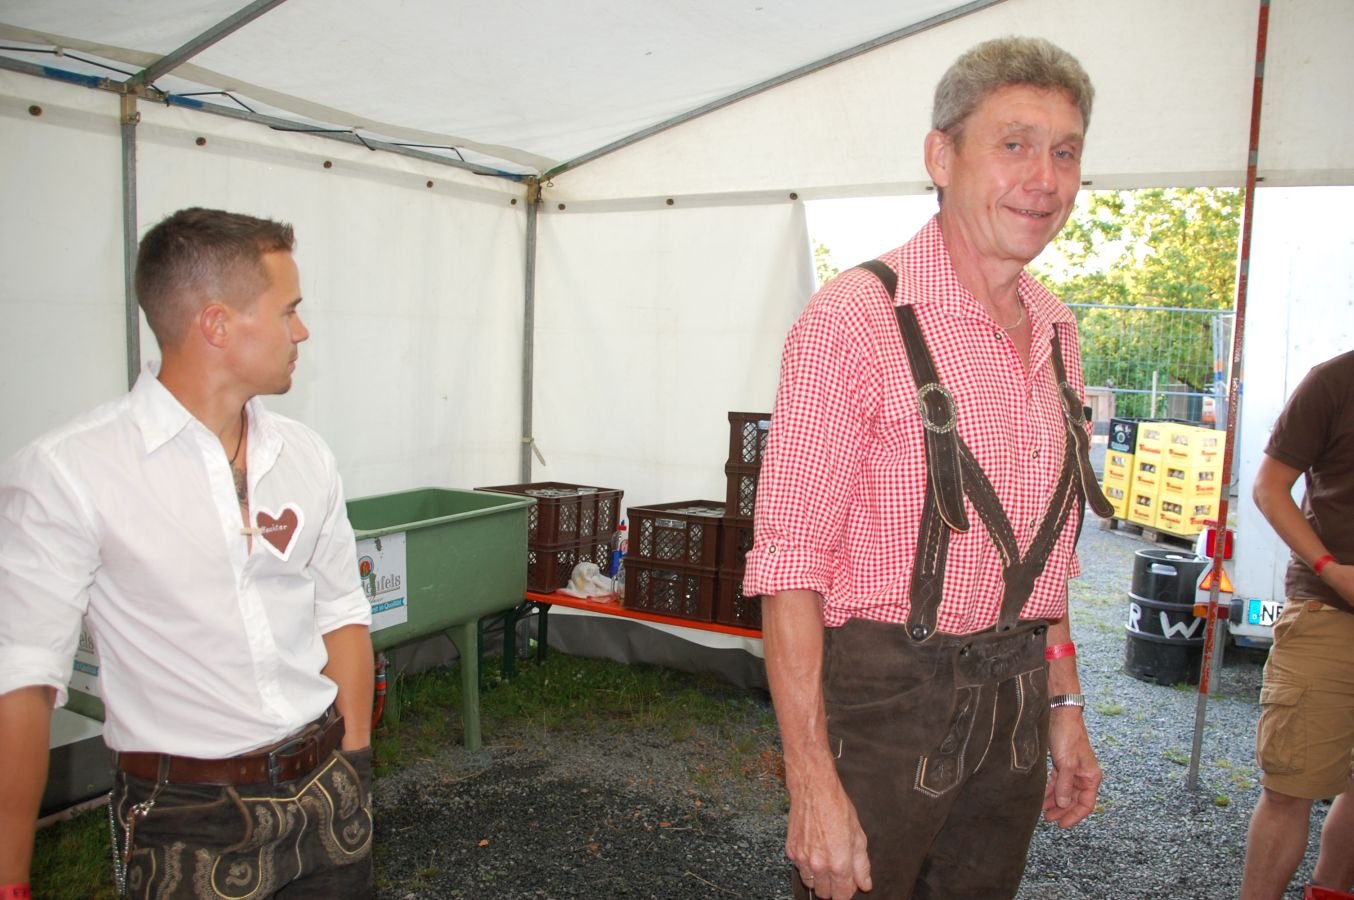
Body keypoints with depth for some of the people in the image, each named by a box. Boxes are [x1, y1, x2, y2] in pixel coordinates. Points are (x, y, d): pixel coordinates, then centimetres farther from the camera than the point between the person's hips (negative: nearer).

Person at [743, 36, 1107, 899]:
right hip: (884, 698, -6)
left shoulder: (1055, 332, 8)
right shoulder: (857, 317, -16)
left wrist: (1064, 706, 15)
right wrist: (813, 782, -21)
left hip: (1013, 704, 7)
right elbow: (790, 562, -19)